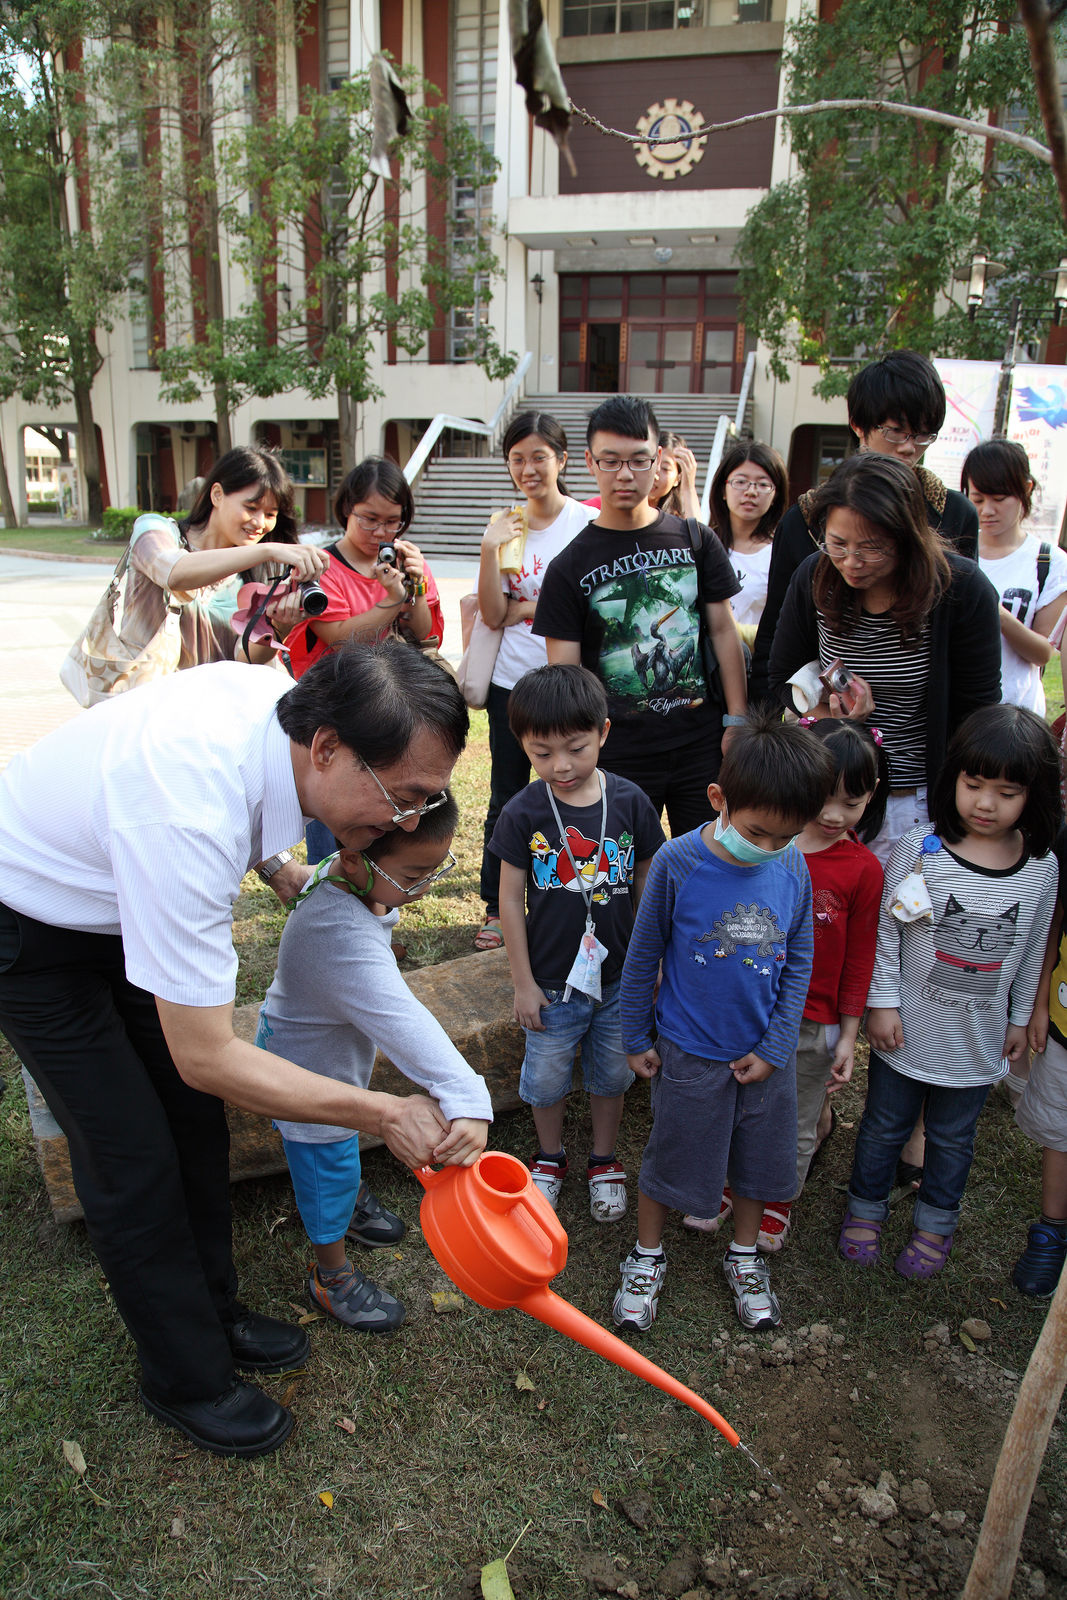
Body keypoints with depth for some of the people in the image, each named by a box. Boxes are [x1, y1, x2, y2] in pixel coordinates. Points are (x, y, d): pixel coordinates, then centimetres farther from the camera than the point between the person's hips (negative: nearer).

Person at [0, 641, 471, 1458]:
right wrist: (385, 1113, -29)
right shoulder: (188, 821, -45)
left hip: (120, 891, 8)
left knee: (196, 1122, 13)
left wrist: (286, 868, 4)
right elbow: (208, 1058, -35)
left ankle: (214, 1312, 34)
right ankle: (186, 1376, 22)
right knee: (134, 1160, -1)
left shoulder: (284, 698, -21)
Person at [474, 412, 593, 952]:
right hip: (511, 683, 3)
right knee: (506, 800, 11)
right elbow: (493, 615, -1)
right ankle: (496, 907, 26)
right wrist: (490, 549, -12)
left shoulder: (588, 522, -5)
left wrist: (524, 608, -7)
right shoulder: (505, 525, 5)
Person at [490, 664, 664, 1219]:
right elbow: (511, 901, -8)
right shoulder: (523, 814, -15)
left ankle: (604, 1160, 43)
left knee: (611, 1075, 19)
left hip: (620, 980, 1)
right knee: (546, 1080, 17)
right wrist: (523, 983, -5)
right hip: (552, 984, -1)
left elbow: (647, 887, 0)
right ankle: (550, 1157, 44)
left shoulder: (630, 803, -11)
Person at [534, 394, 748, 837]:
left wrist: (737, 721, 3)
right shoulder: (569, 567, -1)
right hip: (617, 756, -2)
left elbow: (723, 631, 8)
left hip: (701, 743, 2)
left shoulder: (696, 541, 5)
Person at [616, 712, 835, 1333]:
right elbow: (643, 957, -8)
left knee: (760, 1159, 19)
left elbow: (799, 962, 0)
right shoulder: (678, 863, -20)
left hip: (765, 1053, 3)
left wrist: (775, 1047, -3)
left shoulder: (794, 866, -11)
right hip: (689, 1052, -3)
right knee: (671, 1158, 14)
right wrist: (636, 1038, -1)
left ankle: (745, 1257, 45)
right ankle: (648, 1258, 39)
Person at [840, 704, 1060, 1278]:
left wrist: (1019, 1018, 11)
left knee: (952, 1139, 21)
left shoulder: (1041, 869, -8)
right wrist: (882, 1002, -9)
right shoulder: (919, 850, -16)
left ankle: (936, 1221, 44)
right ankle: (866, 1207, 41)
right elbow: (886, 930, -9)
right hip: (906, 1030, -2)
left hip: (978, 1040, 2)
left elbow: (1033, 951, 5)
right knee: (884, 1128, 17)